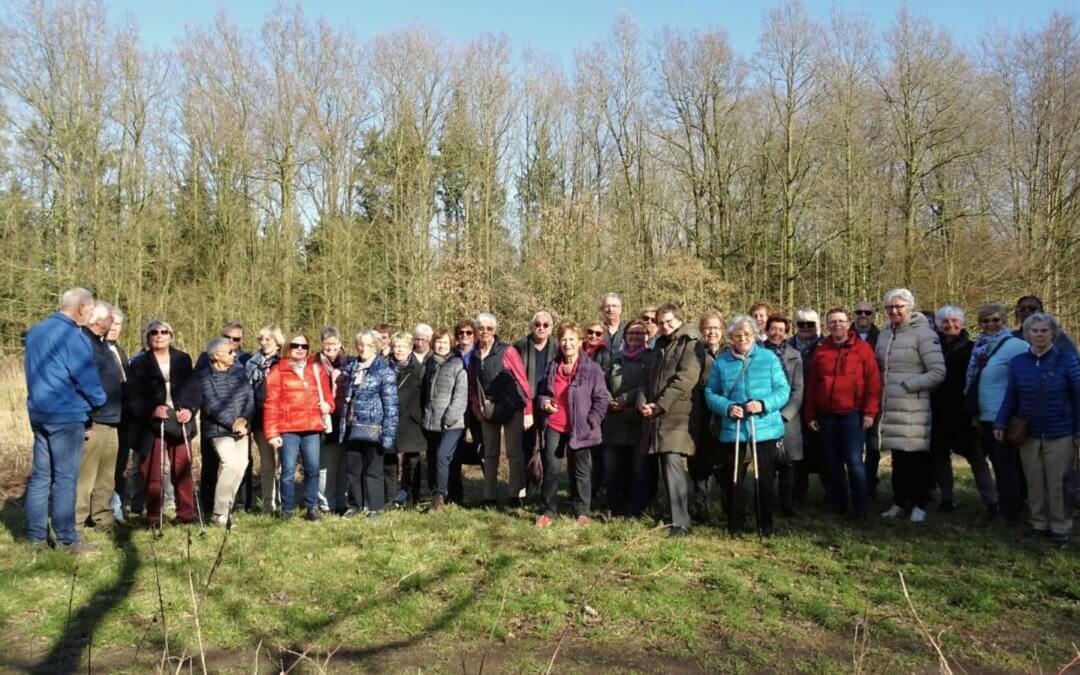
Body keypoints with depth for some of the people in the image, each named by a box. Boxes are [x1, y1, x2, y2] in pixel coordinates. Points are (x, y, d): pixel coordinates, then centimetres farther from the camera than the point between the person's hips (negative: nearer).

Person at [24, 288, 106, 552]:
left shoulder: (35, 331, 12)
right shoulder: (73, 337, -16)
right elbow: (87, 379, -13)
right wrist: (100, 400, 5)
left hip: (39, 412, 8)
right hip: (66, 416, -8)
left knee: (40, 475, 12)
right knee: (65, 478, -3)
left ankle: (36, 535, 16)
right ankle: (66, 539, 2)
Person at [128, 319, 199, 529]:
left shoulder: (183, 359, 10)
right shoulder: (140, 363, 4)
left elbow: (194, 388, 8)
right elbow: (135, 398, -1)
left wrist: (190, 409, -9)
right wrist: (152, 410, -17)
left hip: (180, 423, 2)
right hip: (153, 425, -1)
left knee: (183, 471, 4)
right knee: (153, 474, 1)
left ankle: (186, 513, 12)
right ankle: (154, 517, 10)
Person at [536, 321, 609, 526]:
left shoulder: (592, 368, -7)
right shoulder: (552, 367, 7)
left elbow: (601, 399, -6)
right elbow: (542, 392, 18)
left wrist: (591, 423, -12)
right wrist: (544, 402, -4)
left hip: (579, 429, -3)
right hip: (554, 426, 3)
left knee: (580, 470, 8)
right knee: (550, 468, 5)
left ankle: (582, 512, 20)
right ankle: (548, 511, 16)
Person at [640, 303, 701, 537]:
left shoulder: (690, 344, -3)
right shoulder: (660, 345, 22)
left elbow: (684, 379, -14)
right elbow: (650, 377, 20)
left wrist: (660, 405, -15)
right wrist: (643, 402, 1)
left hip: (678, 415, -7)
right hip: (658, 417, 8)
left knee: (674, 465, -16)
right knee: (666, 467, 10)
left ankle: (681, 523, -14)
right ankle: (672, 514, 18)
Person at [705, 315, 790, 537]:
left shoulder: (769, 358, 0)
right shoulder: (721, 362, 5)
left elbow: (783, 390, -2)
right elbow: (711, 394, 4)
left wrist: (764, 404, -19)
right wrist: (727, 407, -15)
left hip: (765, 429, -1)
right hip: (732, 430, 1)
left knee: (764, 479, 9)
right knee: (734, 479, 9)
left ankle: (765, 525, 23)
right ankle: (734, 525, 22)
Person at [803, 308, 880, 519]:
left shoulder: (862, 348, -1)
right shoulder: (820, 351, 9)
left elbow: (873, 381, -5)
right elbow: (811, 385, 10)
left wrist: (870, 411, -10)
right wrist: (810, 414, 7)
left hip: (852, 414, -4)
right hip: (826, 415, 4)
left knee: (854, 460, -7)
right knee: (832, 463, 10)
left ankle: (860, 508, 3)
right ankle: (838, 505, 22)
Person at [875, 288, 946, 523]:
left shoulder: (923, 334, -7)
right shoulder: (884, 335, 13)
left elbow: (938, 372, -12)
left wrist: (908, 384, -14)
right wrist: (880, 393, 8)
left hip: (915, 408, -6)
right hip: (891, 407, 6)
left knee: (917, 458, 1)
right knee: (898, 458, 13)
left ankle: (919, 504, 14)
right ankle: (899, 501, 24)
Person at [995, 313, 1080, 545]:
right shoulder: (1018, 362, 1)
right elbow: (1011, 396, 5)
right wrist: (1001, 423, -4)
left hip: (1060, 434, -3)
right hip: (1028, 434, 3)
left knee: (1058, 483, 4)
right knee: (1034, 482, 10)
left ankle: (1061, 528, 16)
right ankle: (1039, 523, 24)